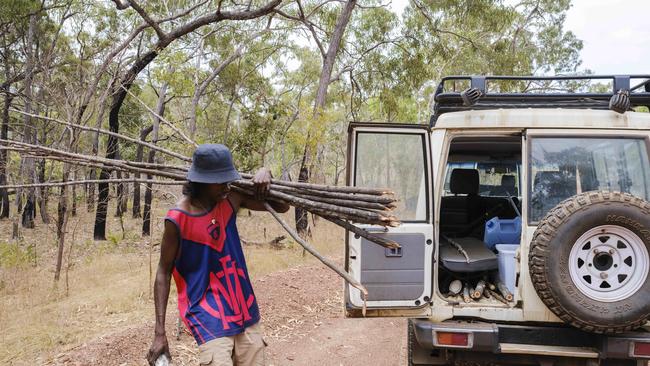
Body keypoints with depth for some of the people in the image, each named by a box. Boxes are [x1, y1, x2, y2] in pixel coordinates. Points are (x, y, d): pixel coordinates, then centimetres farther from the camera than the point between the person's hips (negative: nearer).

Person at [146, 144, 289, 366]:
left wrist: (265, 174, -10)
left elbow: (281, 207, 9)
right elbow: (164, 273, -6)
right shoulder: (178, 219, -14)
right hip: (209, 317, -5)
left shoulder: (231, 199, 0)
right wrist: (159, 333, -10)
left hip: (245, 312, 5)